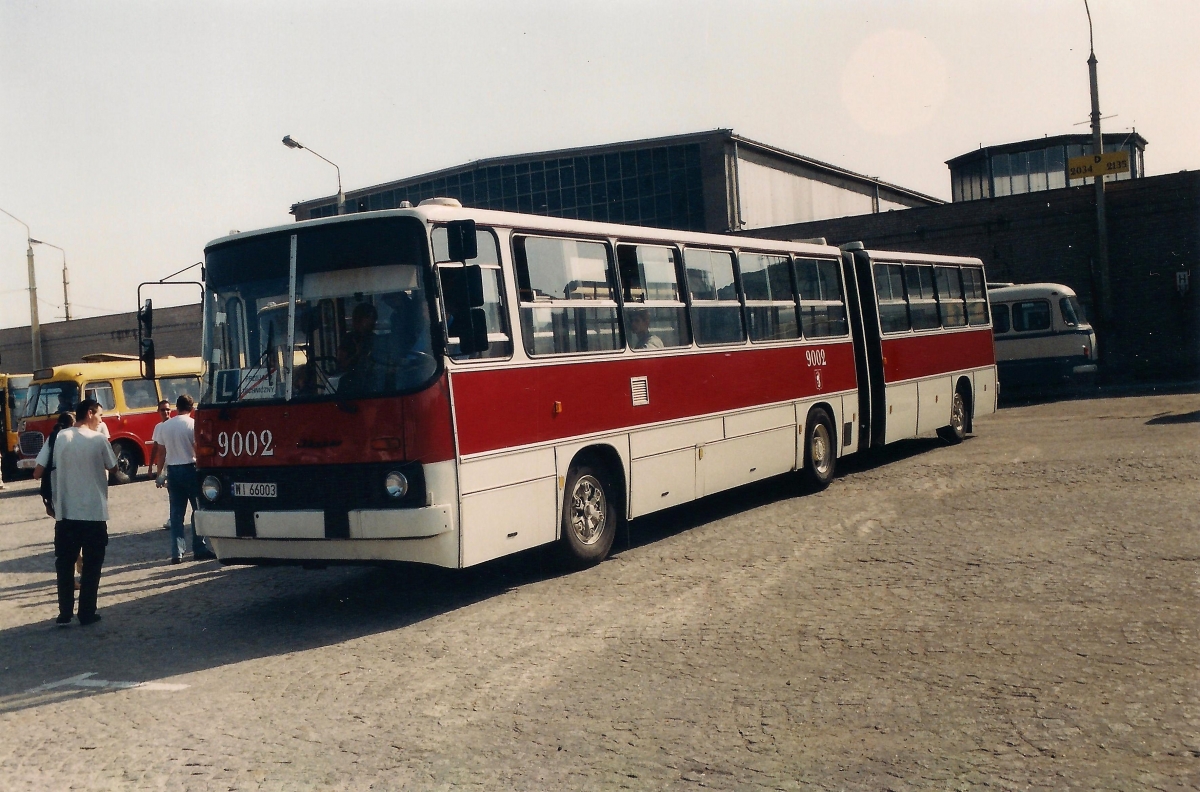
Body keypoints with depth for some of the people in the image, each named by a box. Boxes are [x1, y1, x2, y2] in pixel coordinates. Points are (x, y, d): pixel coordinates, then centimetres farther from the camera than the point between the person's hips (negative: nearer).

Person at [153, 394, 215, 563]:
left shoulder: (164, 426, 7)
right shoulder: (193, 424, -8)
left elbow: (161, 452, 10)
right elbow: (198, 450, -12)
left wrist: (159, 474, 17)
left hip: (172, 470, 5)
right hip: (190, 468, -5)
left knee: (176, 513, 7)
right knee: (198, 511, 5)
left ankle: (176, 553, 4)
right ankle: (199, 549, 6)